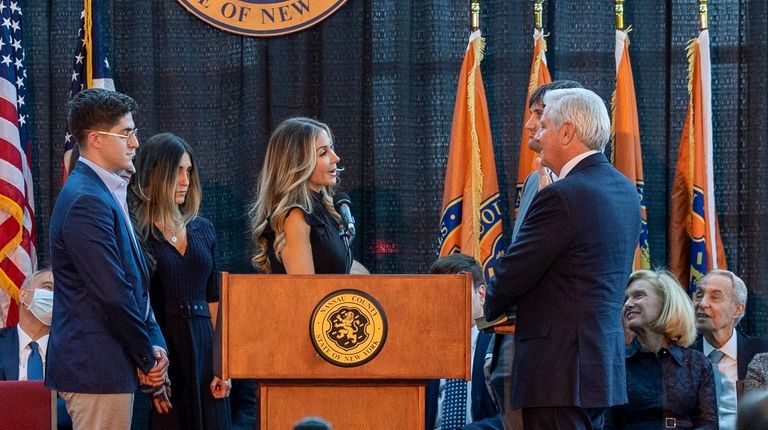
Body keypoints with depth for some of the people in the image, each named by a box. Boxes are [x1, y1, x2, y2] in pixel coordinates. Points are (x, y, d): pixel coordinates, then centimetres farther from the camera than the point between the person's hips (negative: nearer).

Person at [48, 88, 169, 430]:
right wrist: (148, 357, -9)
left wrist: (153, 346, 6)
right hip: (96, 367, -10)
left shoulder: (106, 193, 16)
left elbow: (134, 282, 18)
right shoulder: (85, 202, -17)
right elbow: (113, 295, -19)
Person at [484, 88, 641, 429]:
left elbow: (512, 276, -11)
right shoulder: (624, 190, 13)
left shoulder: (562, 197, -17)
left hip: (560, 368, -10)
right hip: (605, 360, 10)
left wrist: (483, 309, 9)